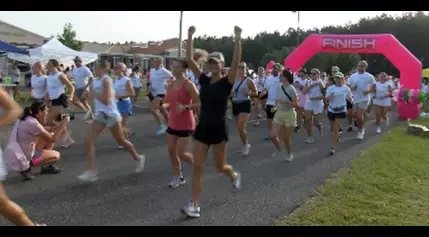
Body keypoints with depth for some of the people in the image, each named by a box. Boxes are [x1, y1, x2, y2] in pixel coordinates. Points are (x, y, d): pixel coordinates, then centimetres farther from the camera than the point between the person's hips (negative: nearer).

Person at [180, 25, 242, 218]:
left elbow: (236, 62, -22)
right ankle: (194, 205, 5)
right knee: (197, 167, 0)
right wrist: (190, 36, -5)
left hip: (218, 129, -4)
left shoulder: (227, 82, -6)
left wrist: (238, 38, -28)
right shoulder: (204, 80, 6)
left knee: (220, 167, 11)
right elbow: (190, 59, 1)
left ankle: (234, 175, 47)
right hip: (202, 128, 4)